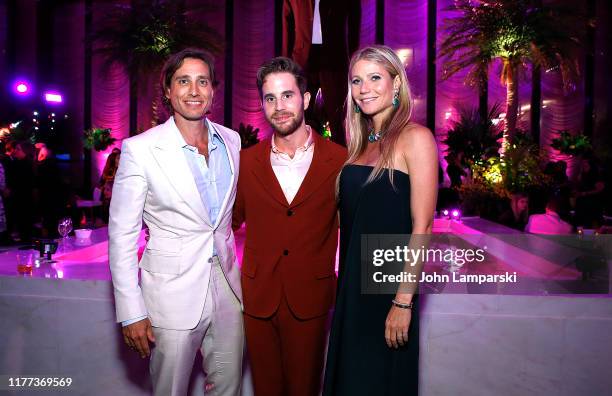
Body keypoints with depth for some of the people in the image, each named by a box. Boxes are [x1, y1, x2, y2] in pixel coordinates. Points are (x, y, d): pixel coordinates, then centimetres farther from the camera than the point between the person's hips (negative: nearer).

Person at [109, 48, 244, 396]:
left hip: (227, 285, 5)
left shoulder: (231, 140, 3)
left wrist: (236, 270, 14)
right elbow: (122, 235, -9)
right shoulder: (140, 149, -12)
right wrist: (131, 313, -10)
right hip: (174, 293, -4)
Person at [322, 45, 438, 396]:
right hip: (351, 282, 7)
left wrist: (403, 301, -18)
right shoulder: (361, 141, 10)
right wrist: (341, 284, 7)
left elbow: (421, 226, -15)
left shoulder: (414, 137, -11)